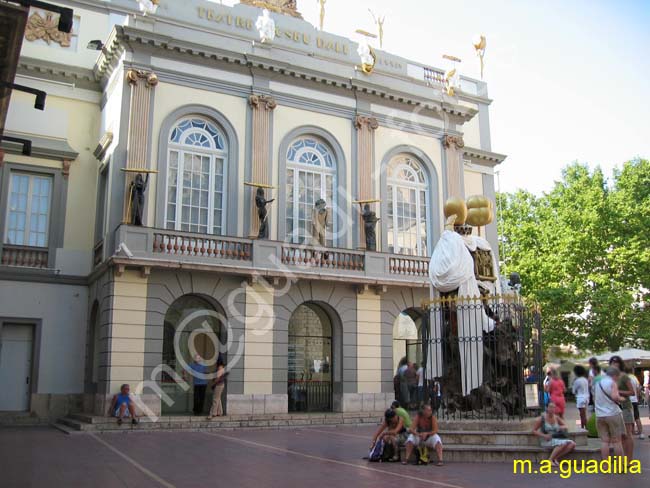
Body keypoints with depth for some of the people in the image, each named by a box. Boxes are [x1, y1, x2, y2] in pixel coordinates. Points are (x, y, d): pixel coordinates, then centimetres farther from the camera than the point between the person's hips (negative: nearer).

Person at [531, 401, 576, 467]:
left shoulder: (556, 418, 7)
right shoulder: (542, 418, -6)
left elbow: (565, 426, 17)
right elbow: (534, 431, -3)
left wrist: (563, 427, -8)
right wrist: (544, 435, -17)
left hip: (557, 439, 6)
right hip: (547, 441, -6)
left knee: (572, 444, -20)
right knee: (563, 443, -32)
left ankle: (556, 458, -16)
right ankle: (550, 459, -19)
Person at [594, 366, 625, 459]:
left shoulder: (597, 383, 14)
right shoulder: (612, 382, -6)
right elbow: (615, 397, -20)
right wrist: (620, 399, -1)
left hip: (600, 415, 5)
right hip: (613, 414, -5)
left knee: (604, 441, 5)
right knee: (617, 440, 3)